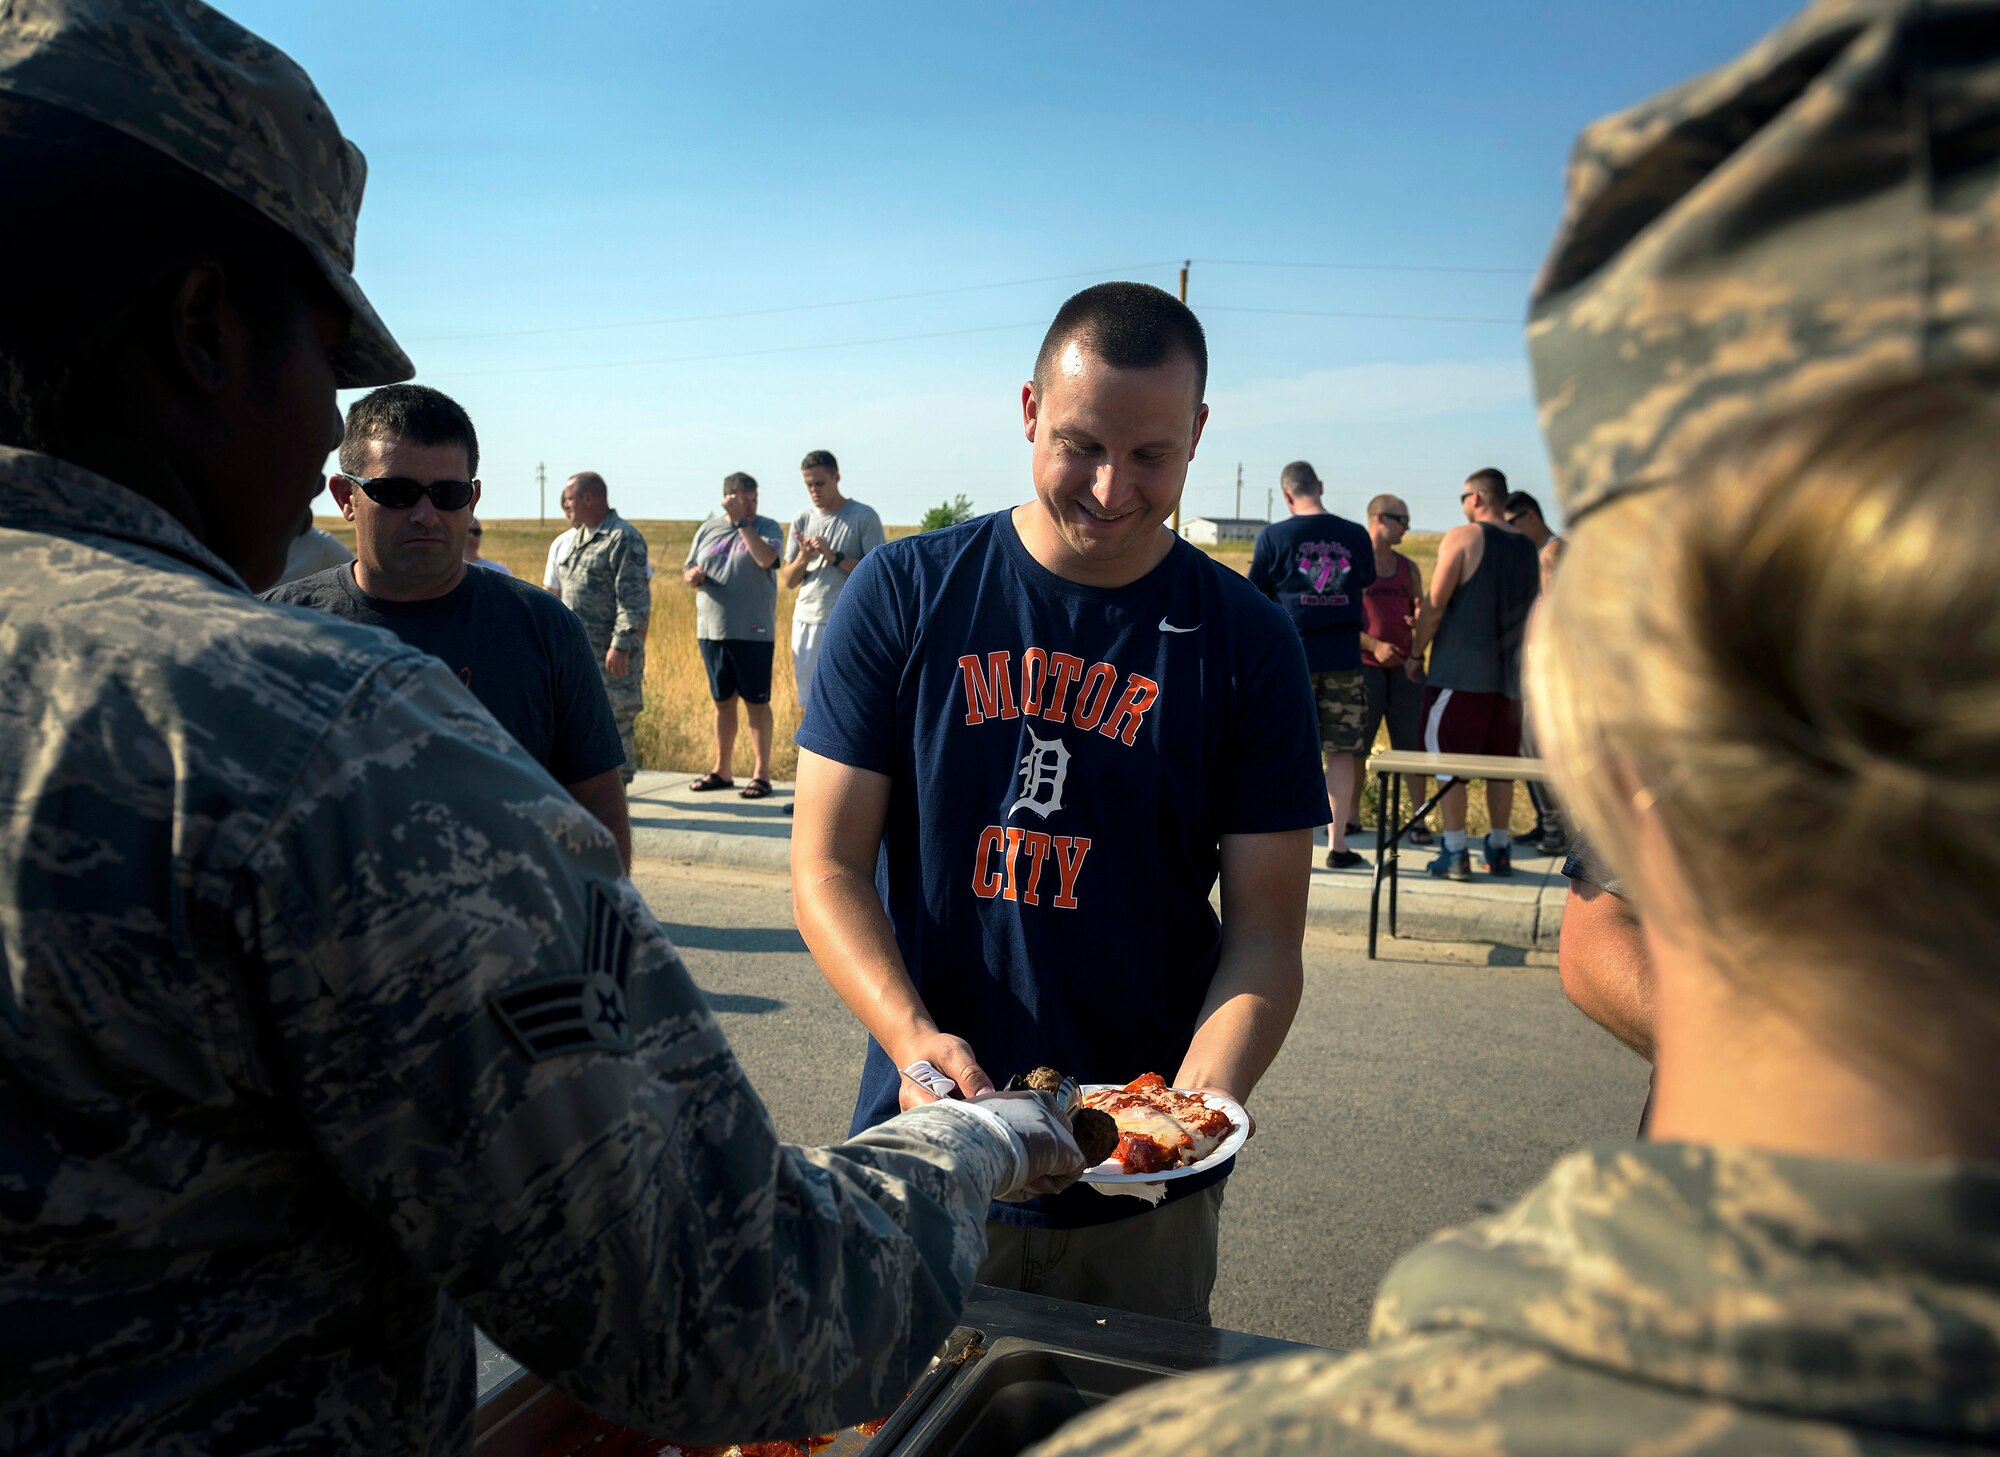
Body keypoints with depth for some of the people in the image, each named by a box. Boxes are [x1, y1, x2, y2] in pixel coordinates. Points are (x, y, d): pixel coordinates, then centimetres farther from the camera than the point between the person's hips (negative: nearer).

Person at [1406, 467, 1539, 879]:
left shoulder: (1461, 538, -6)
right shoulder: (1528, 548, 13)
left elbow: (1435, 604, -10)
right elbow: (1529, 611, 20)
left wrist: (1416, 652, -1)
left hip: (1459, 670, -6)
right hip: (1508, 673, 6)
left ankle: (1455, 853, -3)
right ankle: (1499, 850, 17)